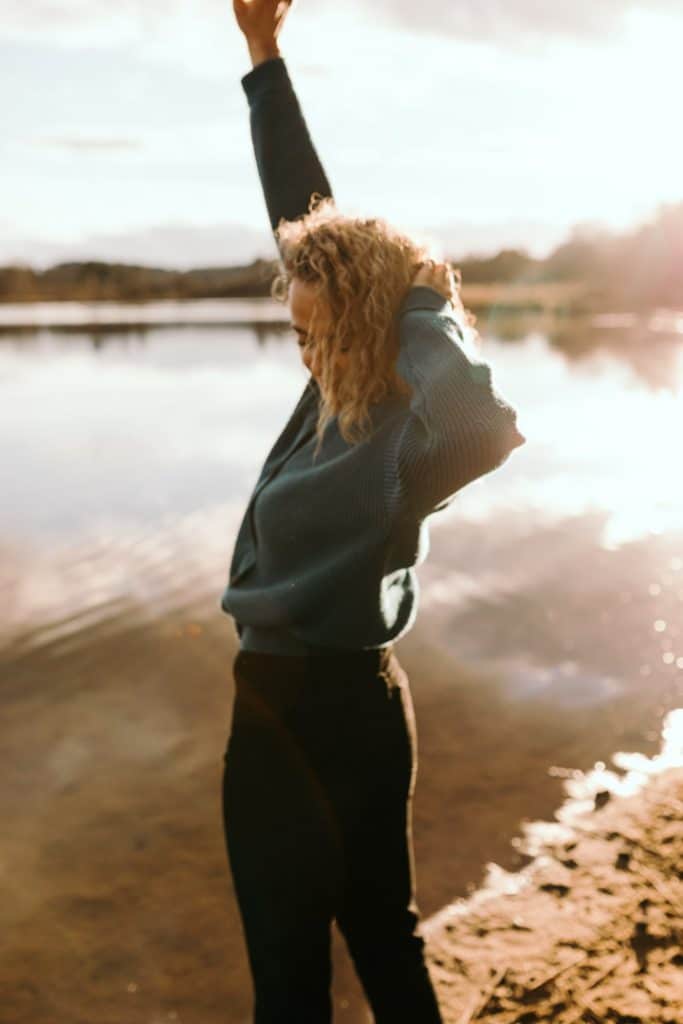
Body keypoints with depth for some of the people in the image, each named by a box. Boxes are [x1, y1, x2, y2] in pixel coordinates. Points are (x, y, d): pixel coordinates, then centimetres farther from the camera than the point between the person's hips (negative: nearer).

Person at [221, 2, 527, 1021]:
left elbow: (490, 427, -49)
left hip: (334, 712, -8)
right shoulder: (335, 394, -2)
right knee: (381, 936, 22)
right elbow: (302, 211, 5)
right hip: (283, 700, 8)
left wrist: (425, 306, -31)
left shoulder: (406, 445, -23)